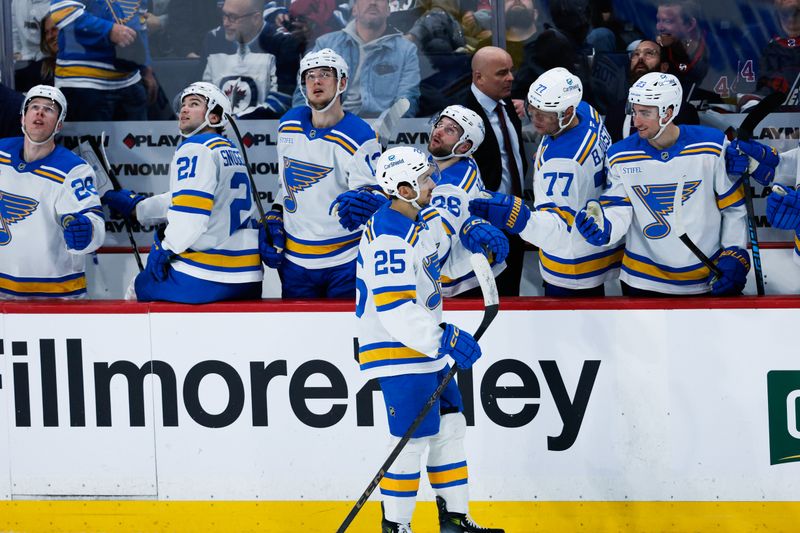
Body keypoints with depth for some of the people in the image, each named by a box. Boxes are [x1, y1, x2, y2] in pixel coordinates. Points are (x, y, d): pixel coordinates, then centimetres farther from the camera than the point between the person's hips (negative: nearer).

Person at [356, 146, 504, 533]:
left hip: (425, 346, 10)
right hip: (396, 349, -10)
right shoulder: (388, 237, -24)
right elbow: (395, 312, -31)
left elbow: (451, 260, 23)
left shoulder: (424, 220, 6)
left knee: (449, 427, 14)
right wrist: (445, 339, -35)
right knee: (413, 438, -9)